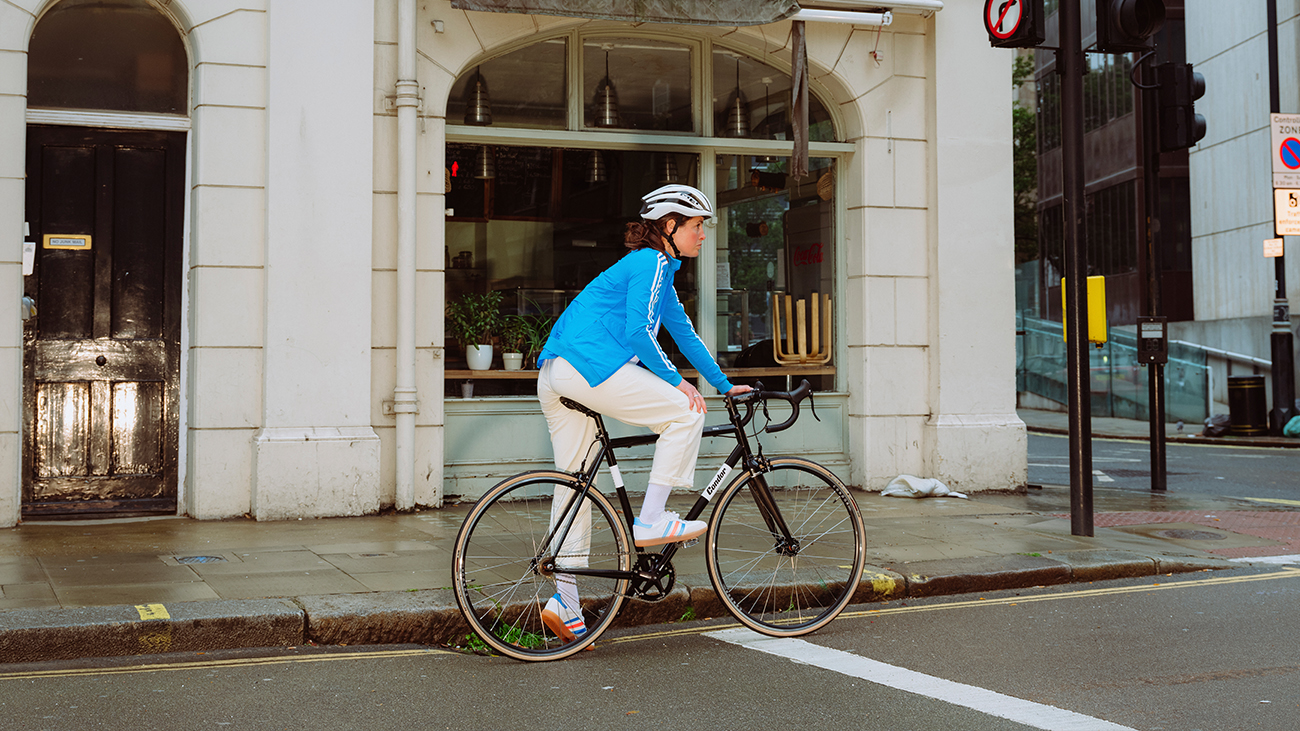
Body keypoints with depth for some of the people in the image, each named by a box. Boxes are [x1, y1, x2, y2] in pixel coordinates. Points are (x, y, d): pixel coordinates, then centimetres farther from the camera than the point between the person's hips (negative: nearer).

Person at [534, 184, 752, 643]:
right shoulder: (652, 263, -4)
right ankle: (651, 521, -3)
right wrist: (675, 381, -9)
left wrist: (724, 385, 33)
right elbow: (638, 331, -15)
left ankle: (564, 603, 11)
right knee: (684, 413, -5)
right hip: (590, 366, -10)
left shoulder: (657, 268, 26)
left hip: (555, 374, 10)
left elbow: (683, 334, 31)